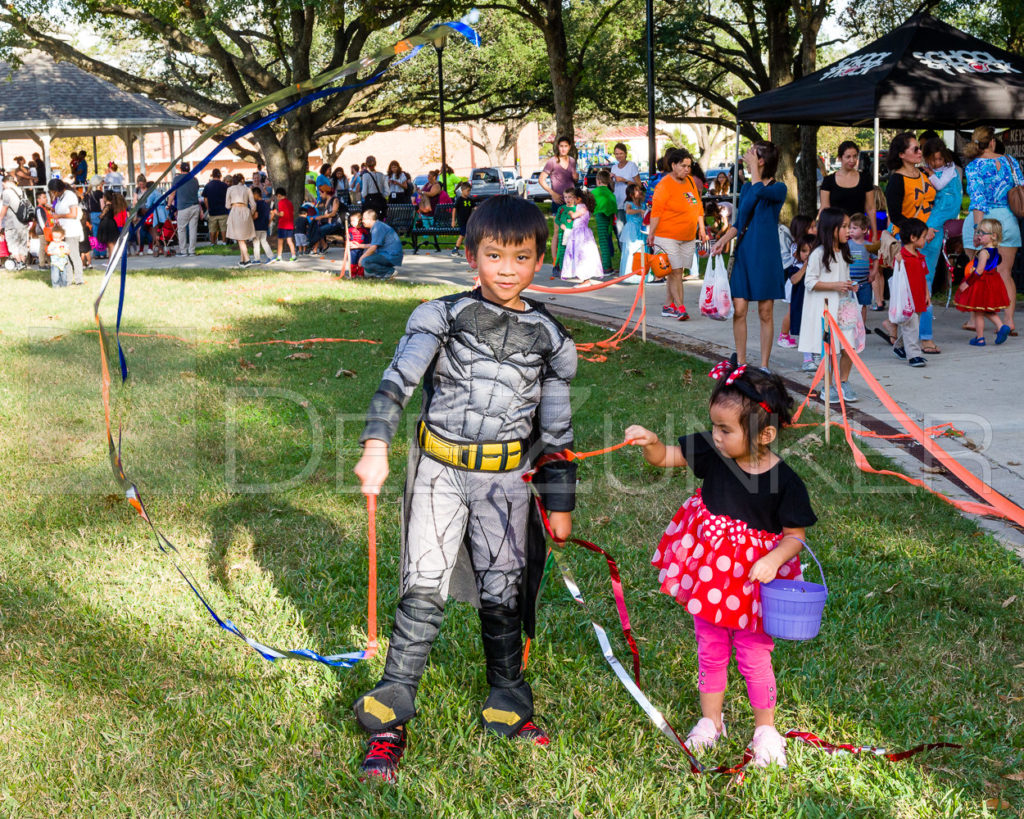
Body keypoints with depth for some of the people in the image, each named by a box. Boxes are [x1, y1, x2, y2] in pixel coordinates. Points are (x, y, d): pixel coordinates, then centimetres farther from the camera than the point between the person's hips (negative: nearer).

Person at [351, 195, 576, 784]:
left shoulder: (549, 338, 4)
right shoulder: (444, 316, -2)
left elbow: (557, 430, 9)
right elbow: (399, 381, -13)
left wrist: (560, 502, 11)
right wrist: (376, 446, -27)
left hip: (507, 479, 2)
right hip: (440, 470, -1)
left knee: (502, 593, 7)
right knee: (425, 589, -5)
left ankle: (508, 706, 26)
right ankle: (390, 718, 3)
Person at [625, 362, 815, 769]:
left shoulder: (784, 481, -20)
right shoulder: (711, 451, -10)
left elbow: (795, 535, -11)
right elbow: (664, 458, 0)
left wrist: (772, 560, -29)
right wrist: (650, 441, -21)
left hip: (753, 577, -4)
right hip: (709, 568, 4)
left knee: (754, 655, 9)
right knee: (710, 650, 17)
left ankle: (766, 729, 29)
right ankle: (710, 720, 36)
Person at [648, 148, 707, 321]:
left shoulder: (690, 181, 11)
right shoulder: (665, 184, -11)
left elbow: (698, 206, 19)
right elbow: (656, 211, -14)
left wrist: (702, 229, 17)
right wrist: (651, 234, -17)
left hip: (688, 237, 7)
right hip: (667, 236, -7)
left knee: (676, 272, 8)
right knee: (675, 271, -9)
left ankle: (669, 306, 15)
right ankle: (679, 307, -9)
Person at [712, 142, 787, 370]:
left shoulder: (778, 189, -5)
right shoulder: (746, 187, 13)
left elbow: (760, 191, -28)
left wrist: (753, 166, -14)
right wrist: (724, 239, 2)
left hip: (766, 255, -5)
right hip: (743, 253, 5)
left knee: (766, 312, 1)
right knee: (738, 309, 0)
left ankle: (764, 366, 9)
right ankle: (740, 363, 10)